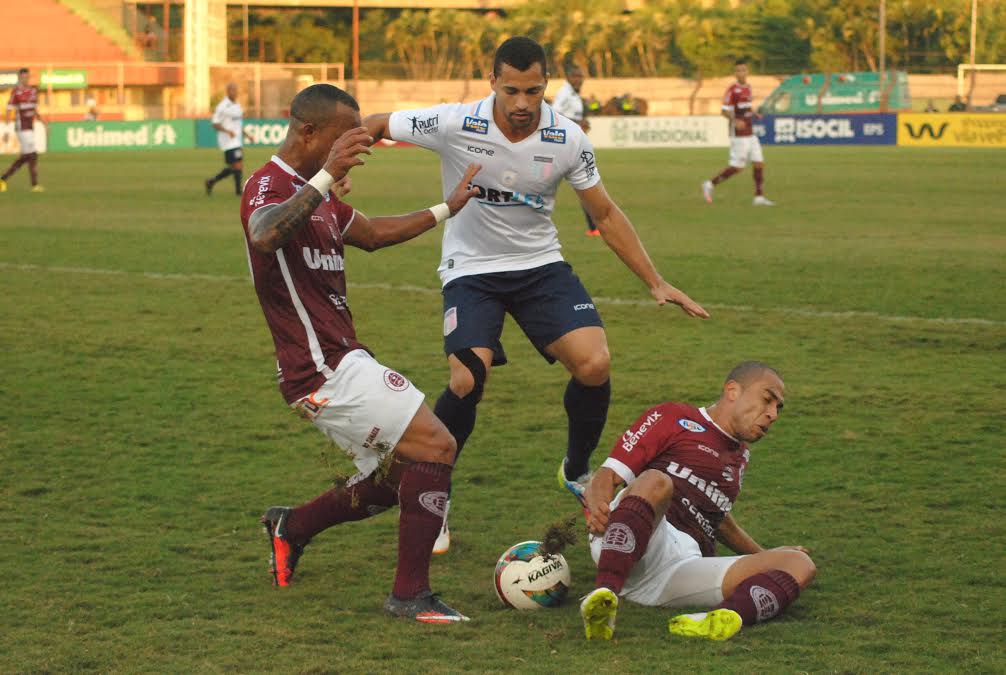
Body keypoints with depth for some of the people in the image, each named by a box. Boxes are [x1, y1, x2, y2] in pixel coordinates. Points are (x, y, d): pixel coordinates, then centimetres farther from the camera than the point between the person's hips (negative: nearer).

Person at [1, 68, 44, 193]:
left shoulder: (33, 91, 12)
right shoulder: (16, 91, -10)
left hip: (30, 128, 8)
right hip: (22, 128, -8)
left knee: (24, 157, 9)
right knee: (32, 155, -10)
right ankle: (35, 185, -4)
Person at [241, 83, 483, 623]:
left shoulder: (319, 193, 18)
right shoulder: (268, 186, -14)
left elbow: (371, 234, 35)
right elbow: (265, 235, -38)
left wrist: (446, 209, 36)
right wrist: (327, 174, -45)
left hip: (339, 362, 11)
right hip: (324, 368, -11)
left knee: (398, 479, 16)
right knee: (436, 445, -14)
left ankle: (291, 527, 32)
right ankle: (410, 594, -9)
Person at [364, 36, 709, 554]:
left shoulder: (567, 140, -10)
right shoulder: (454, 125, -18)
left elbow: (605, 215, 3)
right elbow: (374, 126, -5)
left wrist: (656, 283, 0)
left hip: (540, 264, 3)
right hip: (471, 270, -2)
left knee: (594, 364, -18)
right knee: (468, 381, -24)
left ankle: (577, 472, 12)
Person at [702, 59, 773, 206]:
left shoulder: (748, 87, 11)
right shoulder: (732, 89, -13)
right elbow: (725, 111, -15)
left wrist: (755, 114, 7)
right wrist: (735, 121, -33)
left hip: (750, 134, 8)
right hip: (739, 135, -8)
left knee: (759, 163, 2)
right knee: (737, 167, -5)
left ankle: (759, 197, 6)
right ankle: (710, 185, 10)